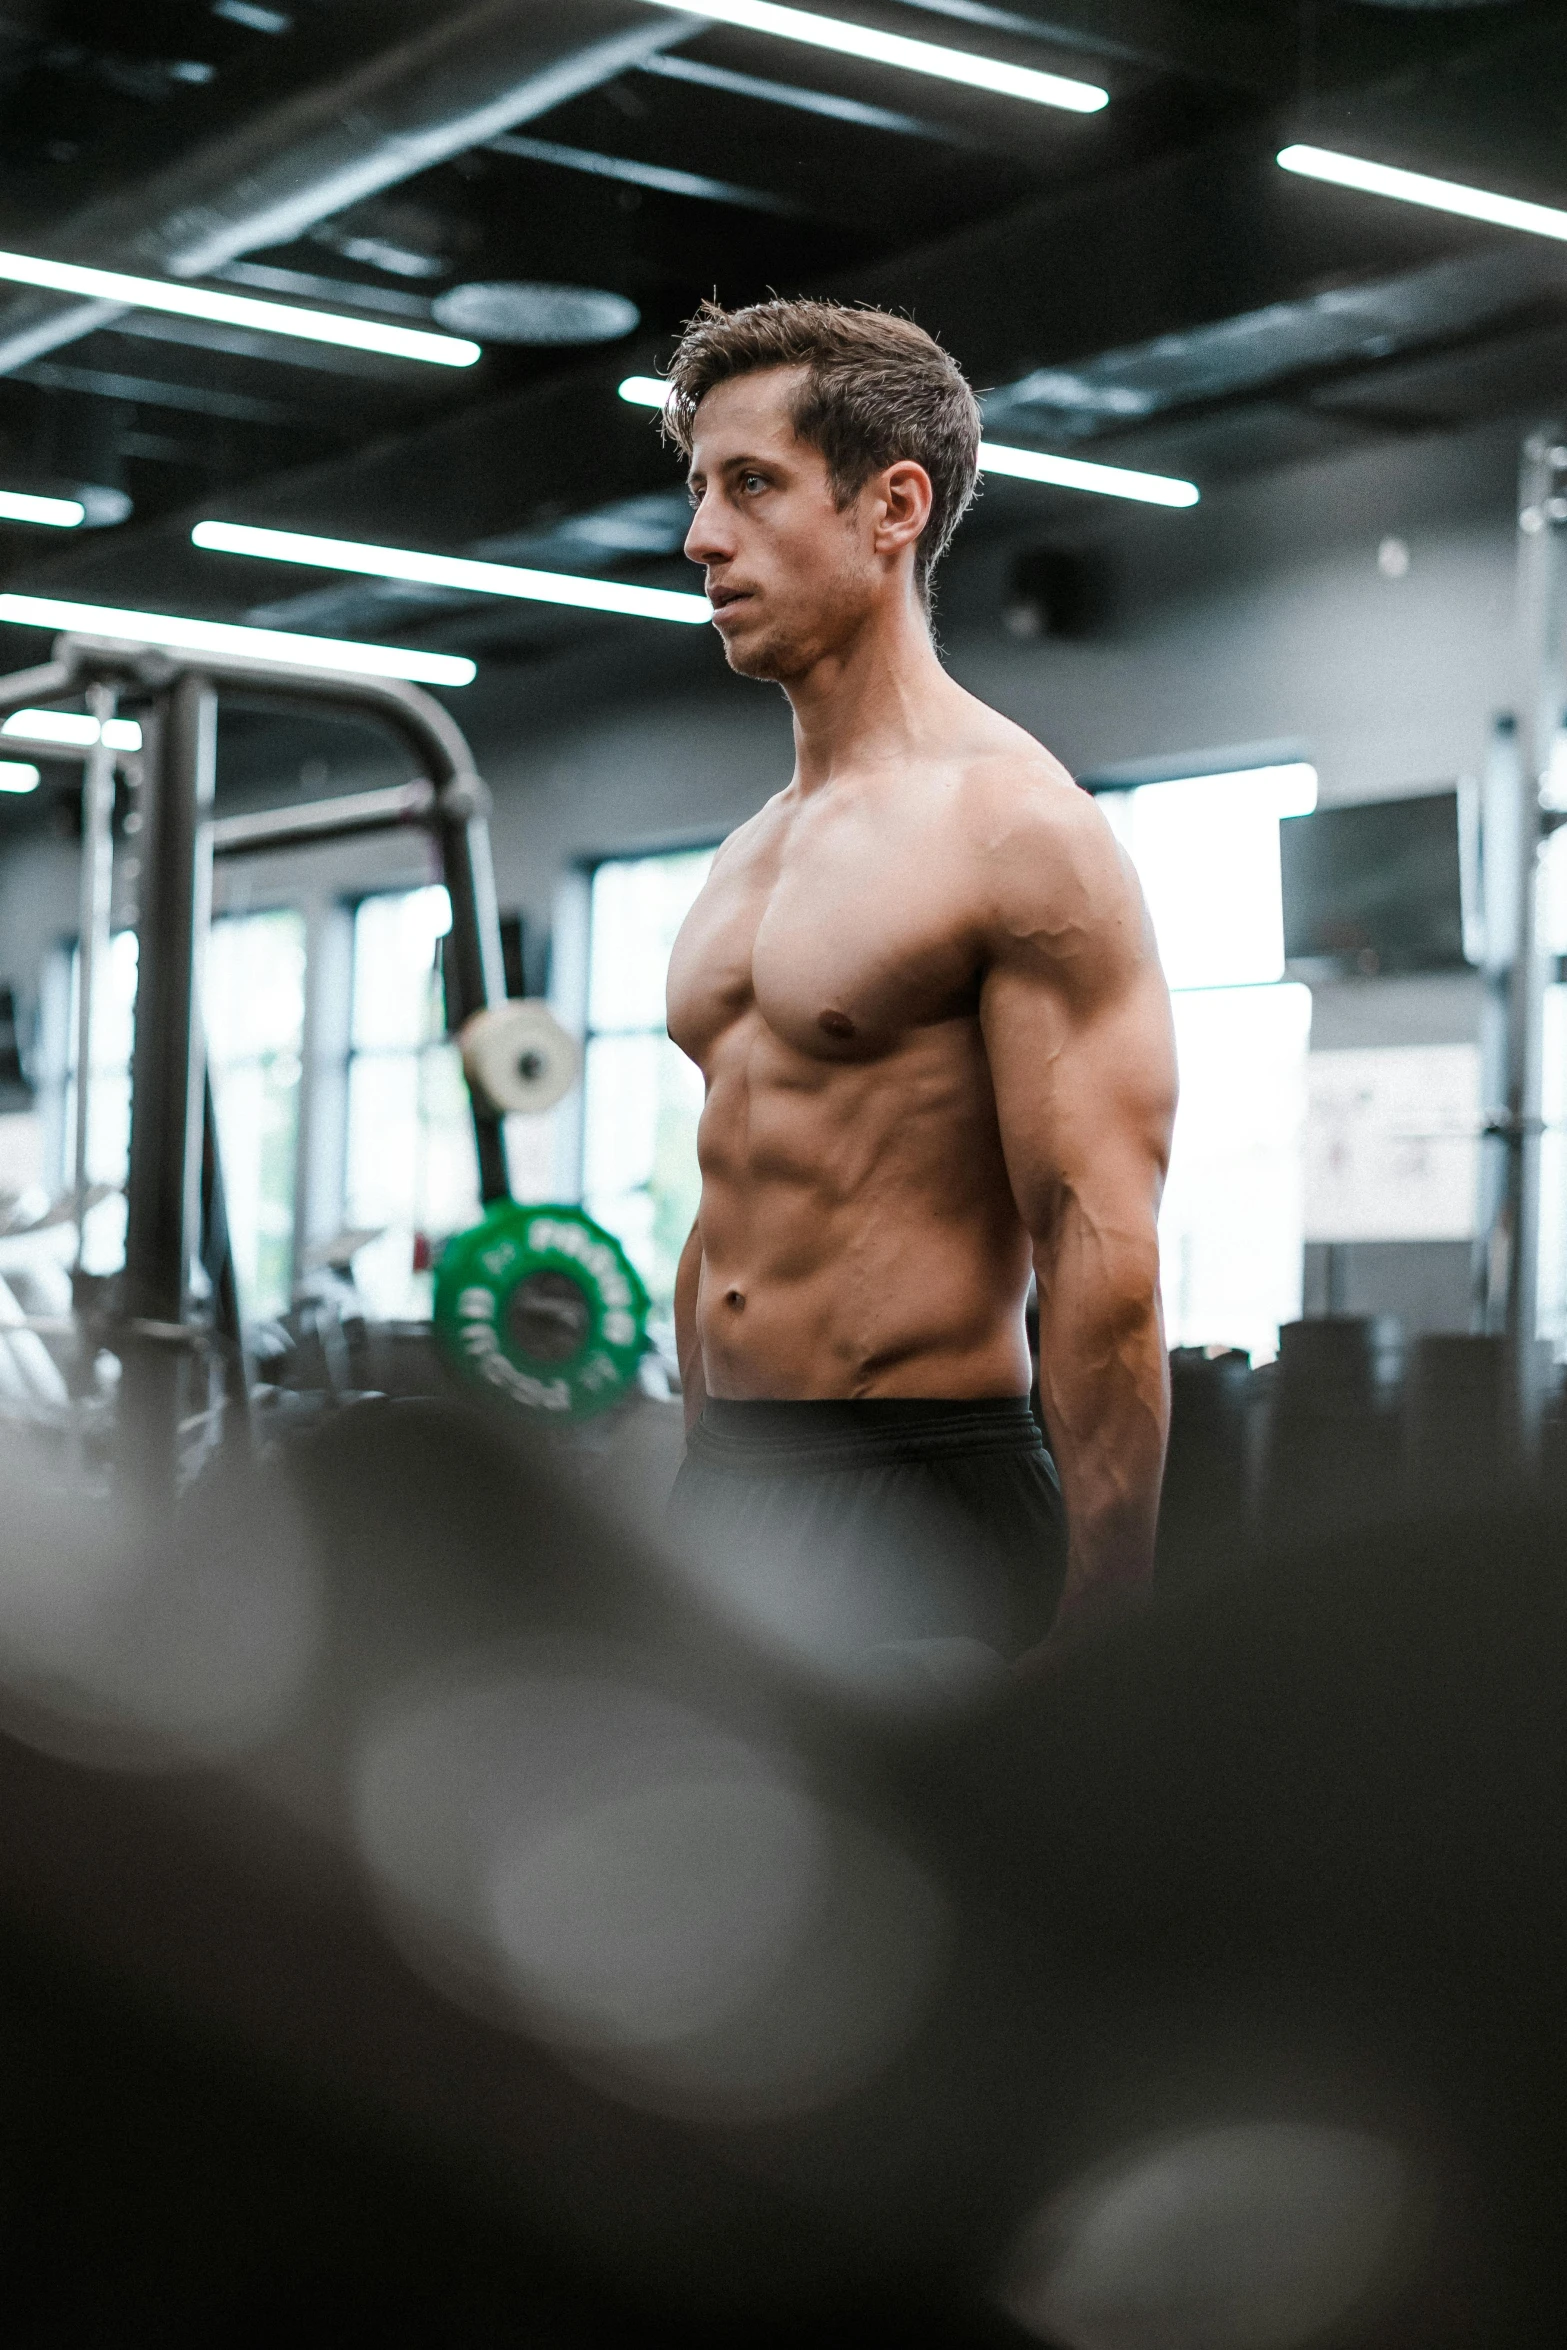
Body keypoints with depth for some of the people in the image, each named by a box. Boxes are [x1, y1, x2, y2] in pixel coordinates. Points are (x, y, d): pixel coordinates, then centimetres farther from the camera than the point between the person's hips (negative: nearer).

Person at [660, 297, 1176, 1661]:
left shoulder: (1013, 827, -11)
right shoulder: (746, 859, 16)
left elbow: (1104, 1254, -16)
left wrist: (1098, 1654, -19)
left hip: (918, 1498, -8)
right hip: (724, 1495, 8)